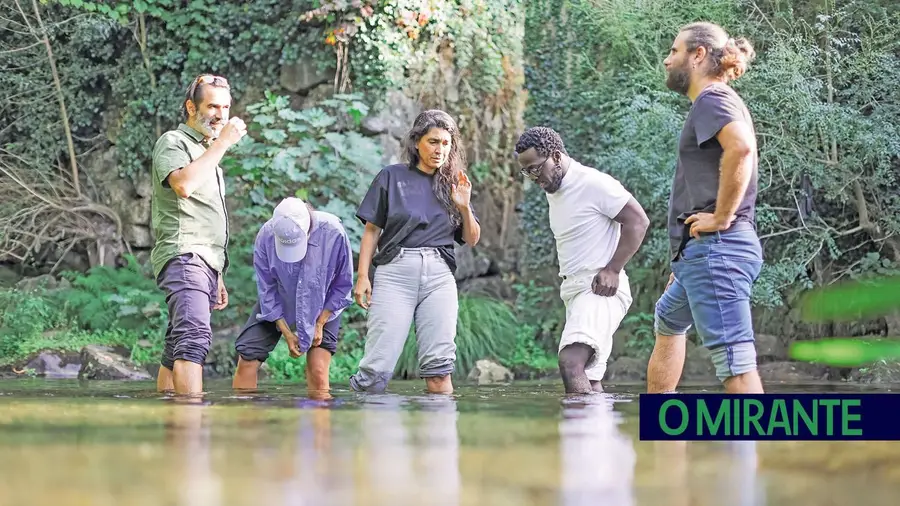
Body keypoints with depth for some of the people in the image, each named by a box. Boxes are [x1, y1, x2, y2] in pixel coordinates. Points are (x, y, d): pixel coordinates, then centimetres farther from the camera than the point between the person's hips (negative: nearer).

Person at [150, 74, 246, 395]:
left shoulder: (207, 151, 28)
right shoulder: (173, 142, 1)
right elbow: (184, 185, -23)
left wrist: (217, 279, 26)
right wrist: (222, 143, -14)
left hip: (204, 262, 9)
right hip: (183, 257, -9)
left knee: (177, 350, 4)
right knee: (195, 336, -26)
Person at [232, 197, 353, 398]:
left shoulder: (333, 233, -28)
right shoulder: (266, 236, -25)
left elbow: (342, 285, -13)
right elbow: (267, 290, -12)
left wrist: (319, 324, -14)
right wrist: (287, 333, -13)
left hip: (322, 307, -2)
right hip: (277, 305, 2)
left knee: (318, 370, -16)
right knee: (247, 360, -6)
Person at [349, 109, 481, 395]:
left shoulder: (453, 185, 17)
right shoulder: (392, 177, 9)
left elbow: (472, 240, 19)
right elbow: (372, 231, 8)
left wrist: (464, 207, 1)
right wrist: (363, 276, -1)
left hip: (439, 275, 3)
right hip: (396, 271, -3)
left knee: (439, 367, -8)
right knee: (378, 366, -12)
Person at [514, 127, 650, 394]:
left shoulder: (595, 183, -11)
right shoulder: (553, 191, 17)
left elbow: (638, 221, -13)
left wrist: (613, 270, -17)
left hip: (600, 289, -10)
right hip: (573, 289, 10)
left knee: (571, 361, -28)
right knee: (588, 380, 6)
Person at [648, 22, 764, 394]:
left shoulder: (711, 100, -9)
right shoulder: (714, 104, 22)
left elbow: (742, 147, -31)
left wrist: (721, 218, -23)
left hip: (715, 249, -12)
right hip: (705, 253, 12)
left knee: (734, 361, -16)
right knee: (668, 322, 31)